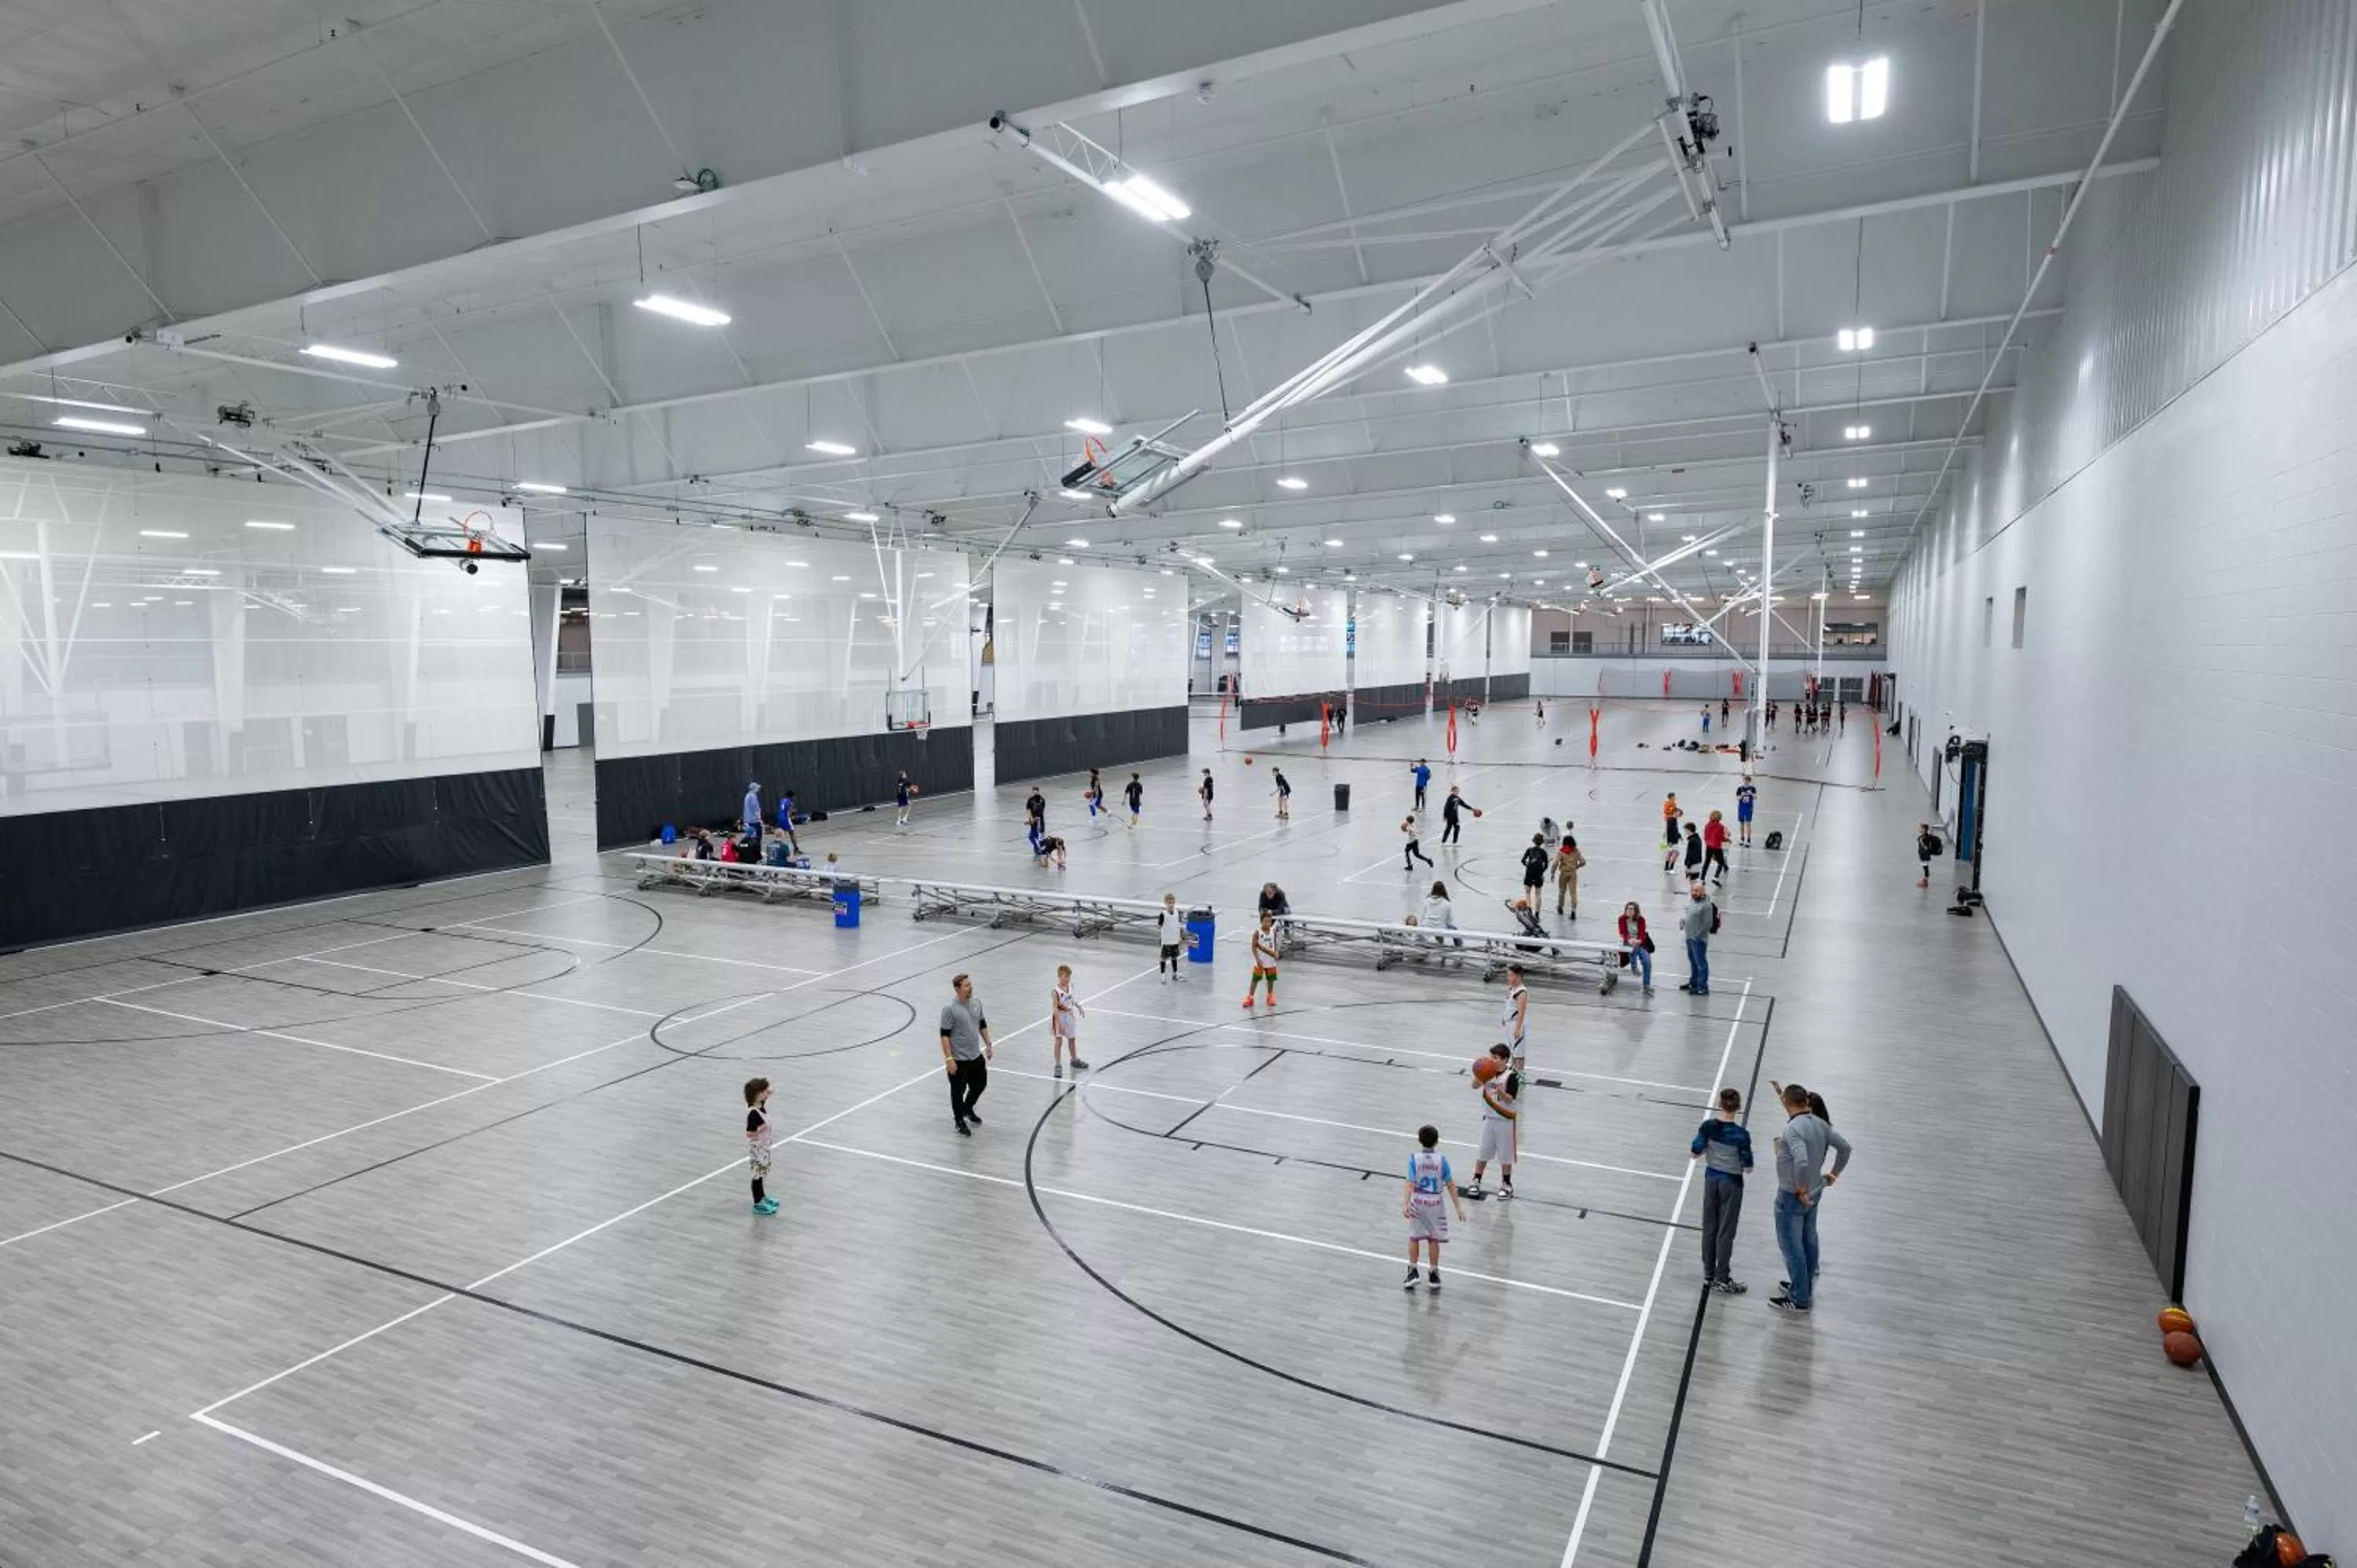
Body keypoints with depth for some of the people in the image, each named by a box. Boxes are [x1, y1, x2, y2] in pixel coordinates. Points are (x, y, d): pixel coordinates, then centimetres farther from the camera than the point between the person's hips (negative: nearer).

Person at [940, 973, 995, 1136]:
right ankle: (959, 1121, 27)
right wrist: (949, 1058, -20)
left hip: (976, 1056, 7)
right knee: (959, 1090, 8)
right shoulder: (950, 1009, -19)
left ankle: (968, 1108, 45)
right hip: (958, 1060, -7)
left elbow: (983, 1025, 15)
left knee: (980, 1084, 19)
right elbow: (945, 1035, -18)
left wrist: (989, 1045, 15)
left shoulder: (976, 1004, 2)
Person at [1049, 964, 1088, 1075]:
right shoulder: (1056, 992, -27)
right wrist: (1060, 1024, -32)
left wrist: (1079, 1007, 11)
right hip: (1059, 1018, -6)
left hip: (1070, 1017, 6)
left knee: (1072, 1039, 21)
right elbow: (1055, 1009, -29)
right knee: (1059, 1042, -2)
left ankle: (1075, 1060, 41)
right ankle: (1058, 1066, 10)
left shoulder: (1070, 986, -7)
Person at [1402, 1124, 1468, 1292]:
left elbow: (1411, 1184, -18)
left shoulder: (1414, 1158, -11)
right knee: (1433, 1240, 12)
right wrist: (1458, 1207, 1)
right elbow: (1451, 1185, -6)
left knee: (1413, 1237, 15)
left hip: (1417, 1201, 0)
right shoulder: (1442, 1160, -9)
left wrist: (1405, 1204, -21)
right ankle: (1433, 1276, 20)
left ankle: (1412, 1272, 16)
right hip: (1435, 1202, 0)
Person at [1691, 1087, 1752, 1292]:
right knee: (1725, 1231, 6)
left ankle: (1708, 1275, 23)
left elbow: (1696, 1153, -6)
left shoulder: (1708, 1126, -10)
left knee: (1709, 1227, 15)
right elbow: (1747, 1167, -14)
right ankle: (1722, 1279, 15)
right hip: (1731, 1183, -4)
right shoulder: (1741, 1134, -20)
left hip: (1711, 1178, 4)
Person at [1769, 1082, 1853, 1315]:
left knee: (1791, 1247, 3)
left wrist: (1801, 1190, -22)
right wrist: (1834, 1173, 17)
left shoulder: (1793, 1129, -26)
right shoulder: (1819, 1123, -1)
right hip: (1814, 1193, 8)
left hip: (1793, 1197, -8)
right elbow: (1845, 1147, 9)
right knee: (1808, 1242, 21)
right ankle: (1805, 1288, 36)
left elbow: (1801, 1162, -36)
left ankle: (1799, 1300, 11)